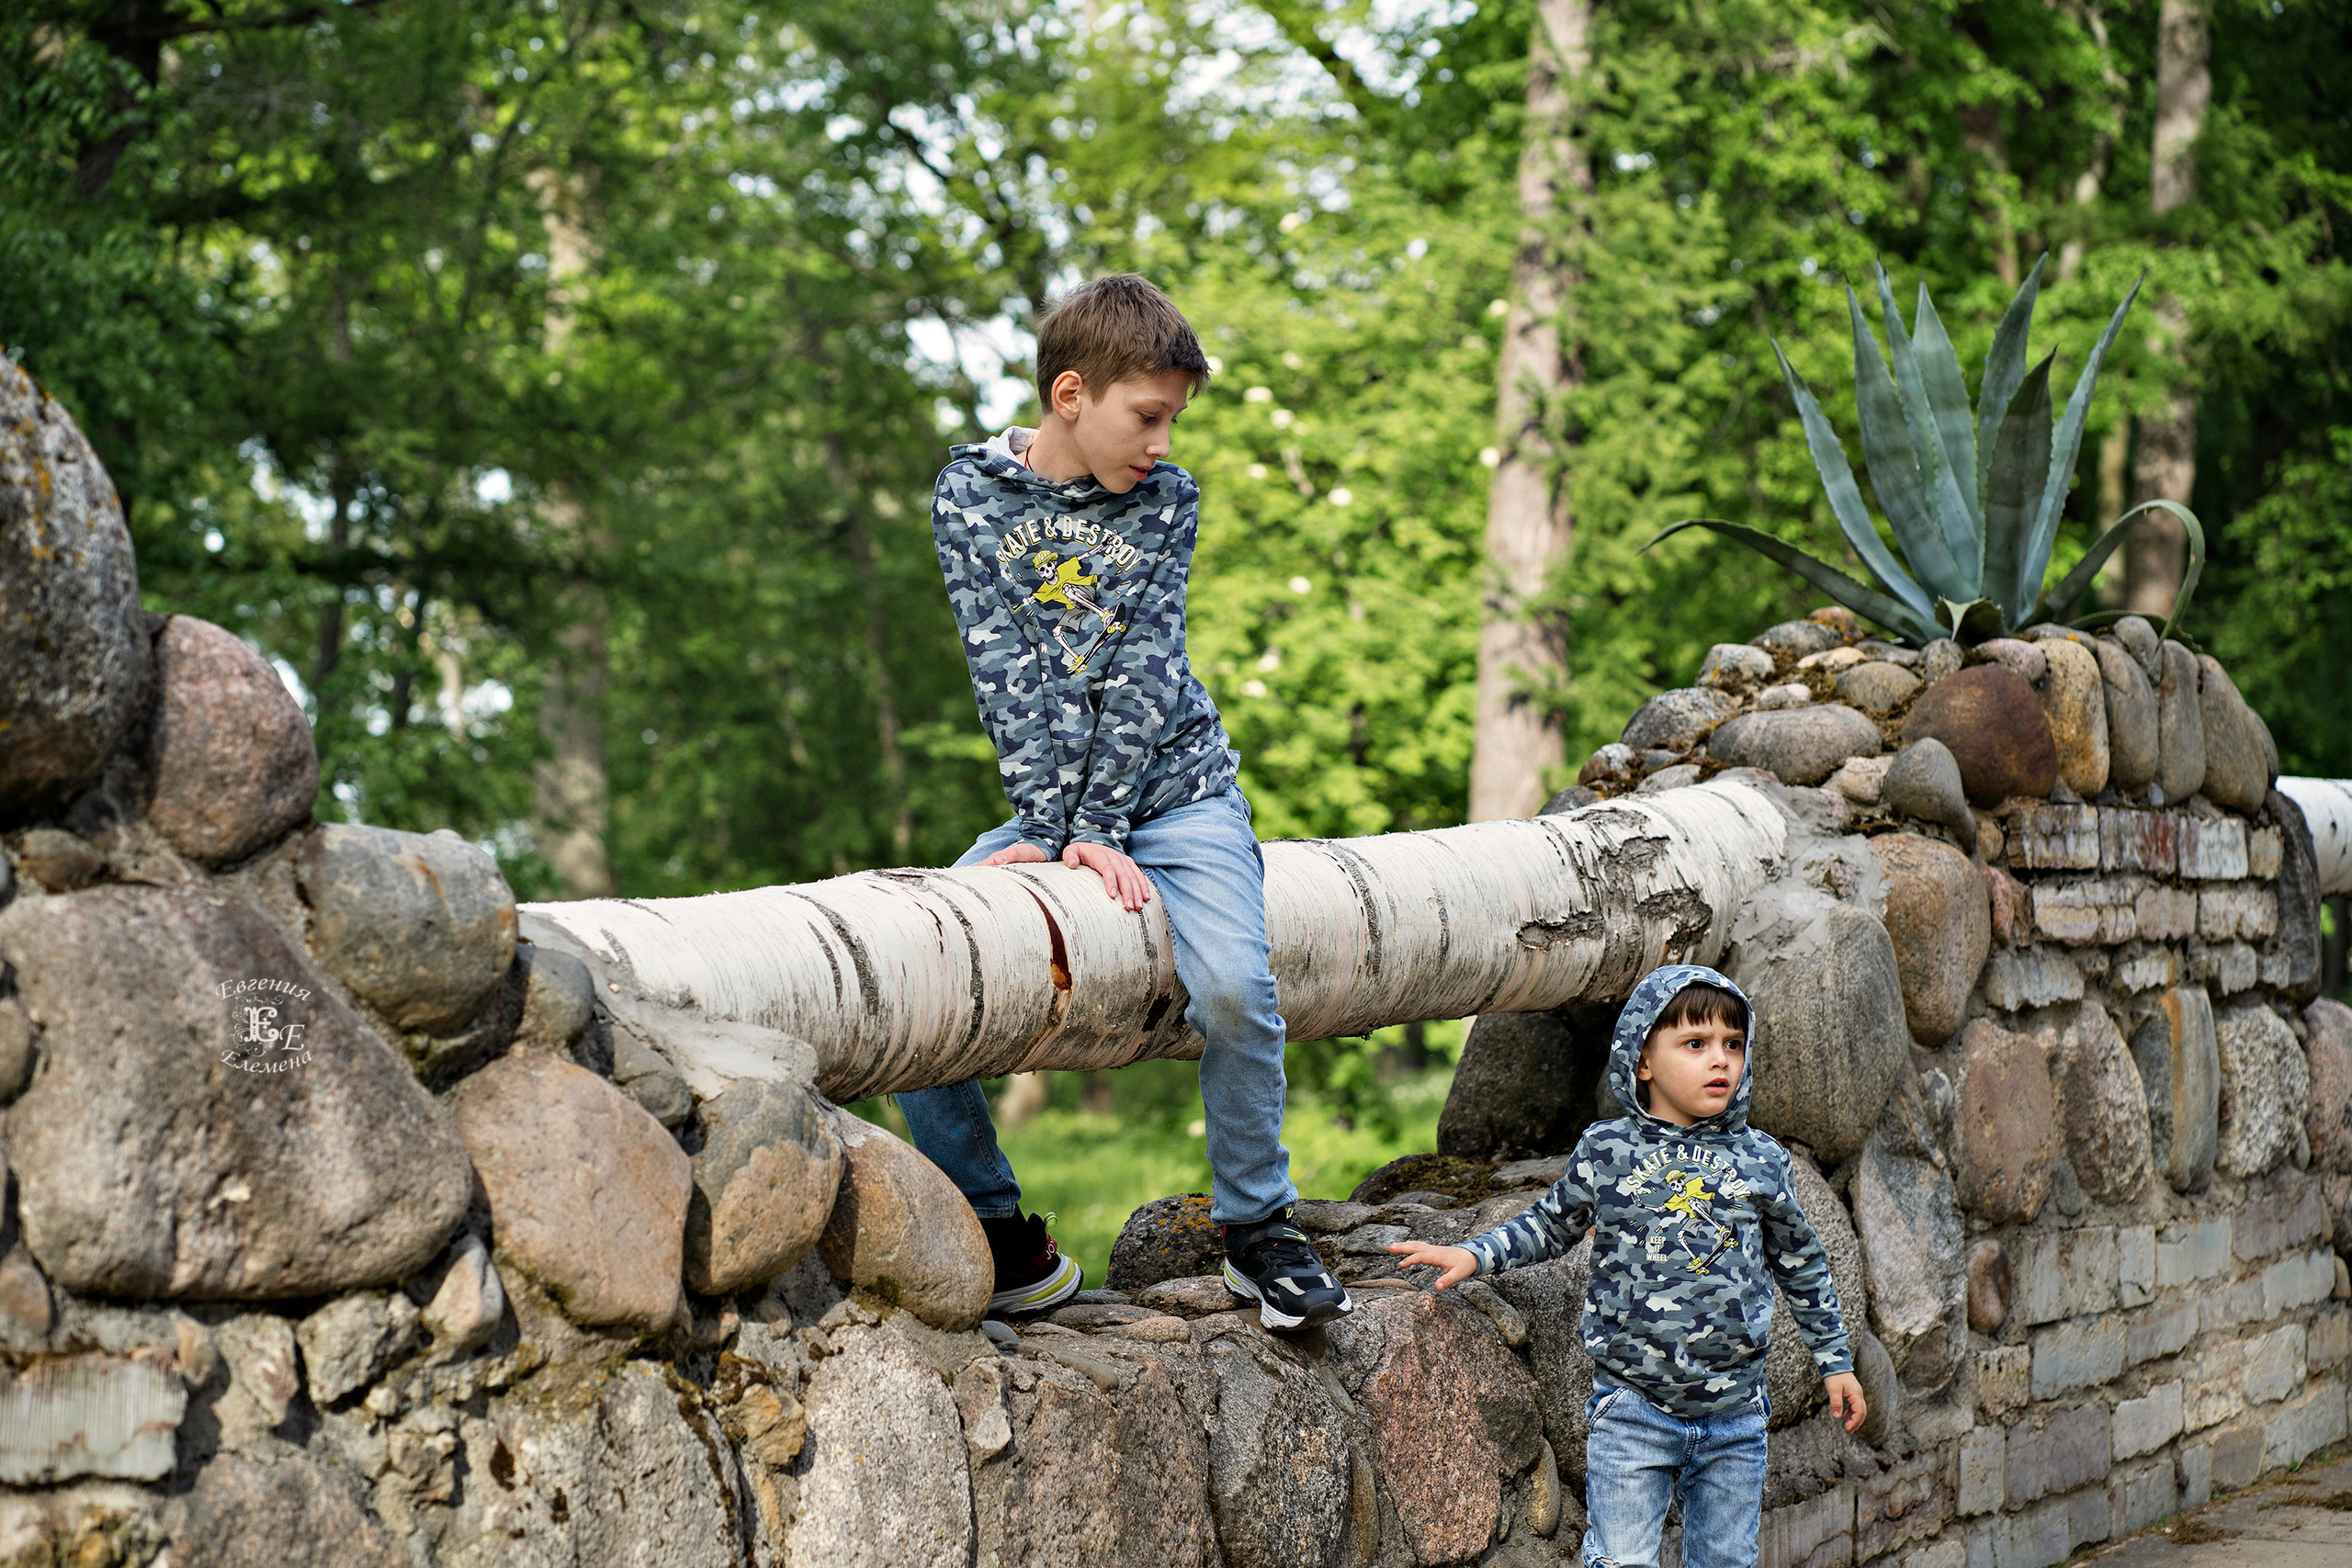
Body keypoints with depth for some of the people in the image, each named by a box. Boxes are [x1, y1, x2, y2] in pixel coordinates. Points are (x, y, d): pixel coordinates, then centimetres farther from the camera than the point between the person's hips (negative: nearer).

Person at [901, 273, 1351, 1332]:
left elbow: (1144, 671, -9)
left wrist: (1100, 832, -19)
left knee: (1232, 985, -27)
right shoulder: (972, 491, -3)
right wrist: (1048, 829, -20)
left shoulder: (1167, 500, -1)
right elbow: (1010, 674, -11)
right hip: (1052, 801, 1)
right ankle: (1006, 1243, -5)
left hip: (1173, 788, -1)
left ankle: (1257, 1226, -6)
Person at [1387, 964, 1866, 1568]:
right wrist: (1473, 1255, 1)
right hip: (1632, 1411, -2)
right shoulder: (1605, 1151, -1)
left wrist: (1833, 1360, 18)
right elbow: (1550, 1225, 15)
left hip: (1734, 1415, 2)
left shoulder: (1760, 1161, 2)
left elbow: (1801, 1266, 15)